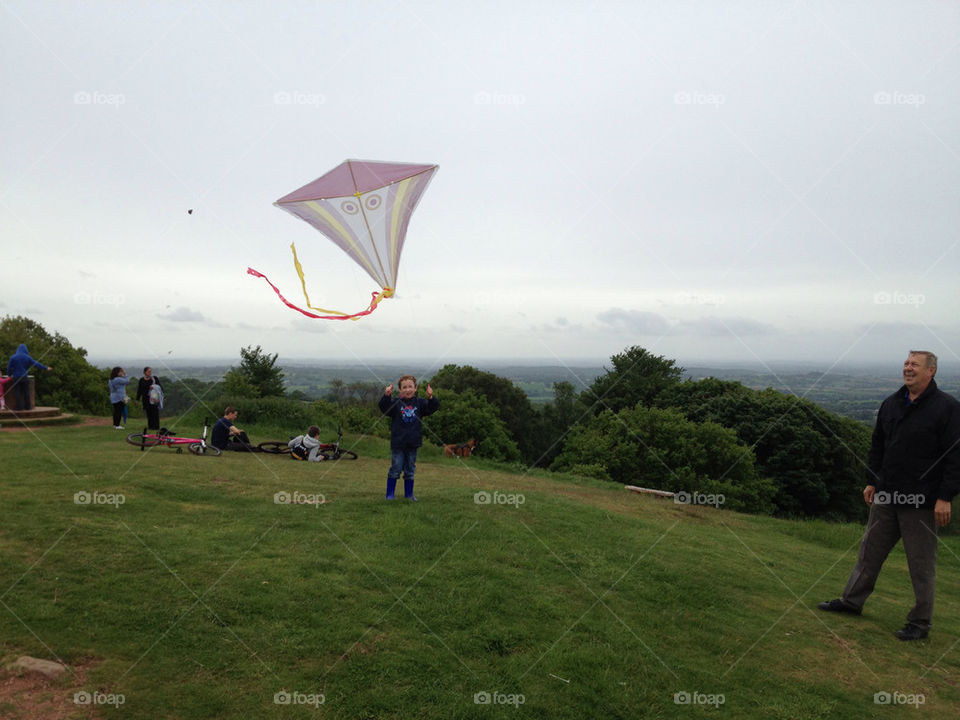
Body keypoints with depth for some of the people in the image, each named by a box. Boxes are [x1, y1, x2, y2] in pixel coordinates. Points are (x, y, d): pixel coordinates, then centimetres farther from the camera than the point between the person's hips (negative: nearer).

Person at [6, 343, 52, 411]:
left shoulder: (13, 357, -4)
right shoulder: (27, 357, -3)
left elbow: (9, 367, -2)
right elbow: (36, 364, 0)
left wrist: (9, 374, 15)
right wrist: (46, 368, 9)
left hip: (16, 378, -1)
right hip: (24, 378, 1)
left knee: (17, 393, 3)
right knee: (26, 392, 8)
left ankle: (19, 407, 0)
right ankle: (27, 406, 9)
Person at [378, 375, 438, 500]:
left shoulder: (419, 403, 5)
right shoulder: (395, 402, -3)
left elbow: (431, 408, -4)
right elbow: (384, 408, -15)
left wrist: (431, 398, -22)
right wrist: (387, 396, -31)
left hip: (413, 443, 3)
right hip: (397, 443, -3)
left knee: (410, 470, 12)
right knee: (395, 469, 1)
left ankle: (409, 494, 22)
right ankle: (390, 494, 12)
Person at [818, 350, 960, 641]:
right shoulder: (891, 404, 9)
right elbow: (877, 446, 17)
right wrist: (871, 482, 13)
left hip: (921, 502, -6)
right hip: (886, 497, 6)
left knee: (921, 563, 5)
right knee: (870, 551, 15)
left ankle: (920, 622, 19)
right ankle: (852, 601, 29)